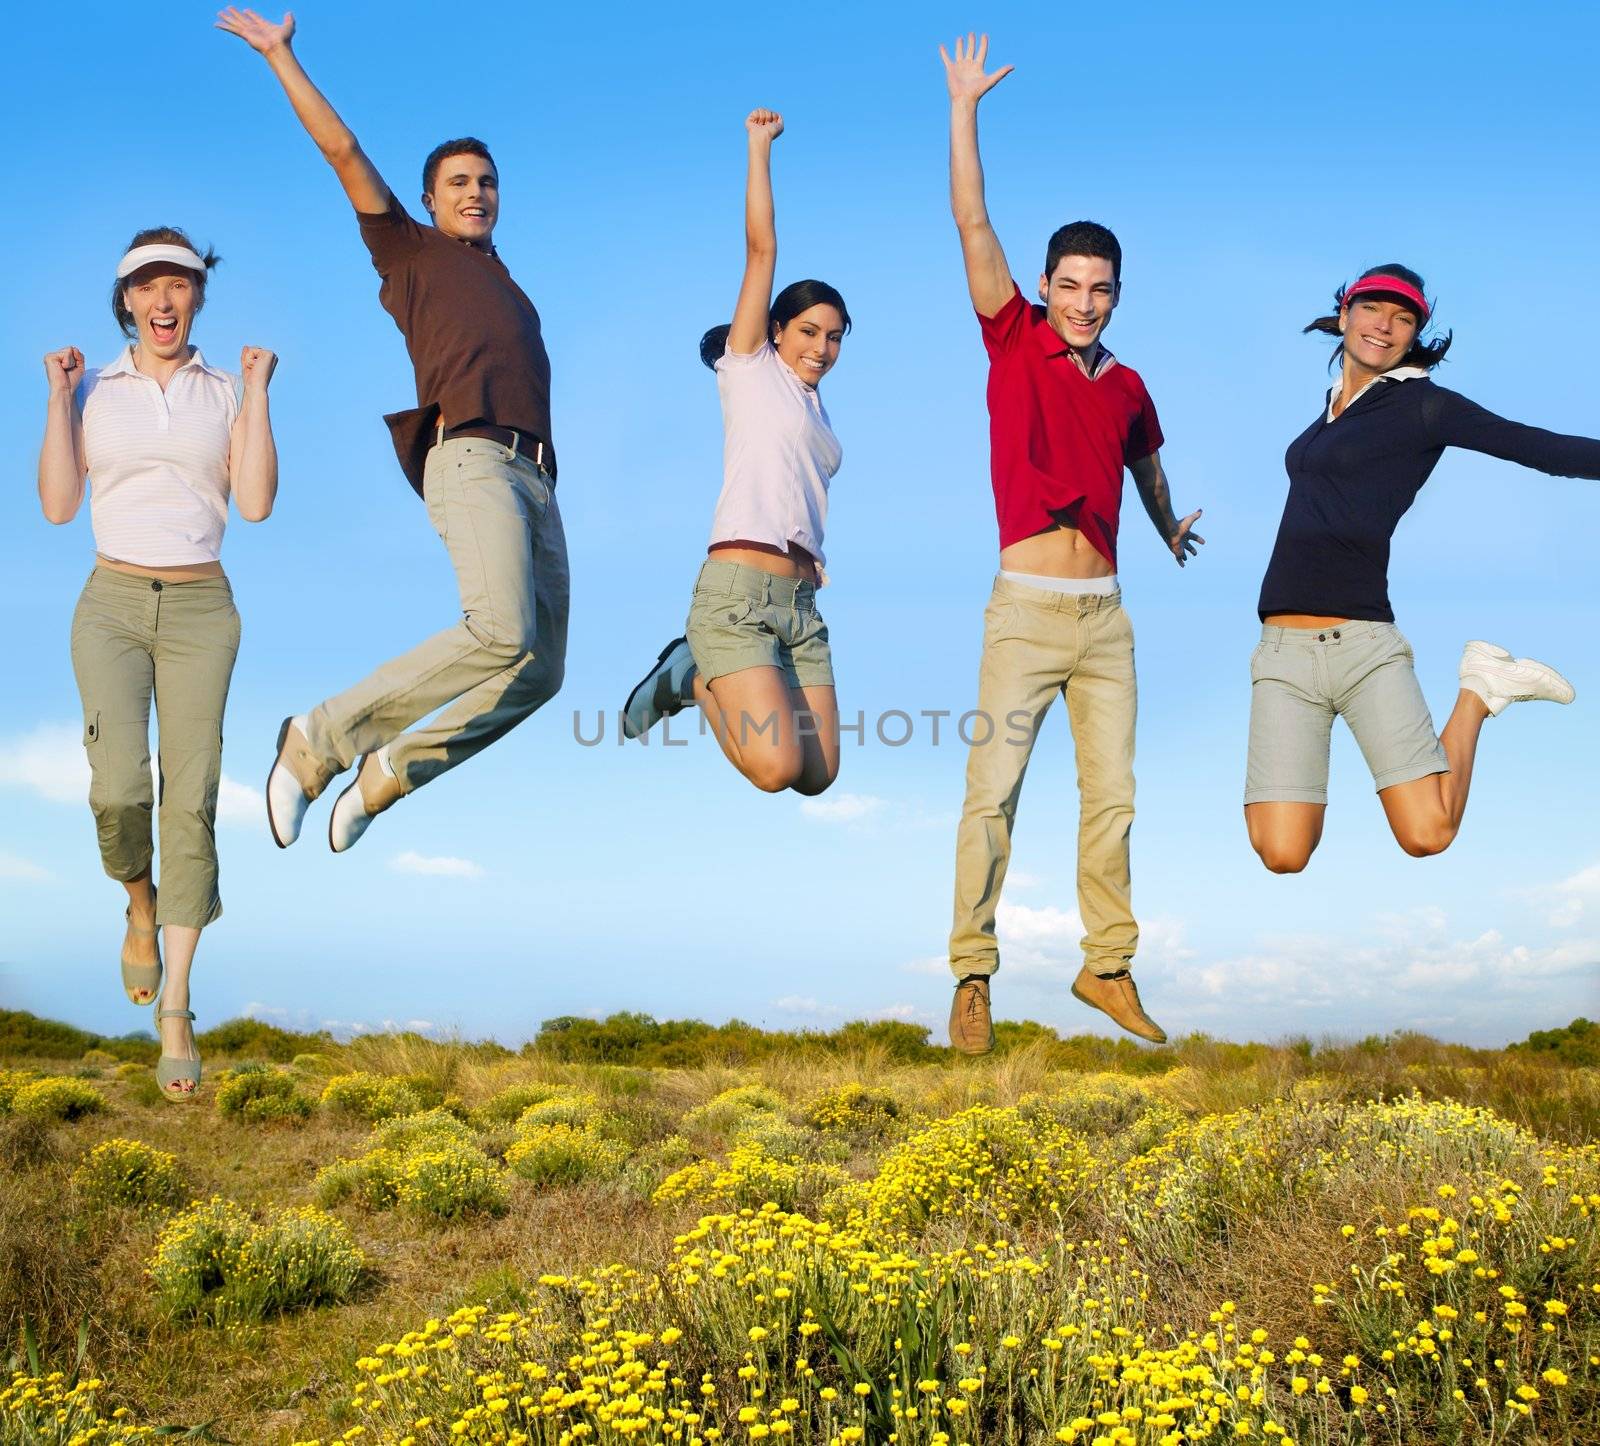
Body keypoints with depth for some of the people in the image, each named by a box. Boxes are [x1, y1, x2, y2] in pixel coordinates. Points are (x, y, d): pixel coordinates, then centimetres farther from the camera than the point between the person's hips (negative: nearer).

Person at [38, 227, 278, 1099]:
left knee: (190, 801, -7)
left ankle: (174, 1015, -4)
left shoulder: (226, 394, 7)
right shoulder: (93, 391, 7)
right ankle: (140, 904, 17)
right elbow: (58, 506, -1)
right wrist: (57, 398, -5)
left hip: (199, 609, 0)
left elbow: (255, 503, -5)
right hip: (111, 607, 0)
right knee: (120, 789, -19)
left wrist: (258, 393, -6)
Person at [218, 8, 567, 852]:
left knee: (540, 672, -3)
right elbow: (343, 153, 10)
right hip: (473, 460, -7)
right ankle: (320, 739, -16)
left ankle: (391, 771, 9)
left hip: (534, 475, 7)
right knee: (504, 634, -29)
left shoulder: (506, 288, 32)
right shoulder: (410, 251, 16)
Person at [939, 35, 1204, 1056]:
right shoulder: (1016, 344, 1)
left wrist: (1171, 529, 48)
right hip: (1025, 610, -4)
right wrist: (964, 110, -7)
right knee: (992, 792, -8)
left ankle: (1108, 968, 16)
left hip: (1106, 617, 4)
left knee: (1113, 796, 6)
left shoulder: (1127, 387, 12)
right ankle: (973, 977, -3)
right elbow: (973, 225, -5)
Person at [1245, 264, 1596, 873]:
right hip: (1282, 651, 4)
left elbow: (1547, 449, -3)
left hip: (1363, 641, -4)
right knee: (1283, 857, -9)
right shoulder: (1334, 403, 18)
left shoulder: (1422, 405, 1)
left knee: (1426, 836, -13)